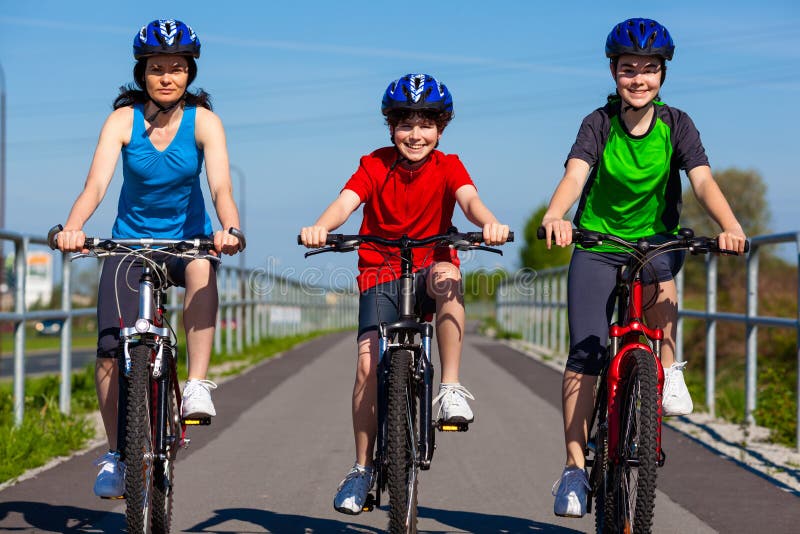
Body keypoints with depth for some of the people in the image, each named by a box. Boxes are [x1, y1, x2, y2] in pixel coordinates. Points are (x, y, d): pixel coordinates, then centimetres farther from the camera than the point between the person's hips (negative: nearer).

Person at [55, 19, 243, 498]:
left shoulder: (203, 121, -13)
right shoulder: (124, 119, -13)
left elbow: (221, 185, -26)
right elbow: (97, 183, -25)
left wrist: (229, 230, -47)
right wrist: (72, 228, -45)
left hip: (188, 237, -1)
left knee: (203, 269, -38)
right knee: (110, 351, -9)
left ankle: (197, 386, -31)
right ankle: (115, 456, 8)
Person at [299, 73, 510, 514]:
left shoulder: (447, 167, -4)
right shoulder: (375, 165, -4)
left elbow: (468, 198, -23)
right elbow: (346, 201, -20)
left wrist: (489, 222, -47)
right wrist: (320, 228, -43)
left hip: (429, 266, 0)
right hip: (381, 273, 1)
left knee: (447, 275, -37)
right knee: (368, 365, -12)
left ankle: (451, 388, -29)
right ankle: (362, 468, 4)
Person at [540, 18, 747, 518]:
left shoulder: (676, 124, -6)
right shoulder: (599, 123, -9)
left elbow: (703, 180, -18)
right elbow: (575, 174, -25)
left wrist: (730, 225, -39)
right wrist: (555, 216, -47)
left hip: (657, 238, 1)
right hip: (597, 243, 0)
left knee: (657, 271, -37)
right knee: (585, 352, -12)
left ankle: (670, 369, -13)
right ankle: (576, 468, -5)